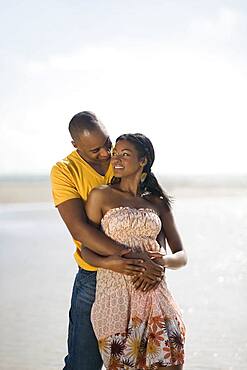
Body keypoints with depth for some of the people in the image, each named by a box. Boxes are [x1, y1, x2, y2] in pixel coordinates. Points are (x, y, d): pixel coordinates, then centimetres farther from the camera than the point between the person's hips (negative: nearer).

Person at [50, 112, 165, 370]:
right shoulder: (64, 171, -8)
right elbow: (79, 229, -19)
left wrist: (155, 261, -17)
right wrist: (134, 258, -28)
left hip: (137, 274, 3)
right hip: (94, 278, -2)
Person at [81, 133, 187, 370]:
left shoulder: (158, 203, 11)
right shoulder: (101, 196, 2)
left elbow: (181, 256, 11)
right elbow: (86, 250, 1)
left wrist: (164, 260, -12)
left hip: (153, 294, 3)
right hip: (114, 293, -2)